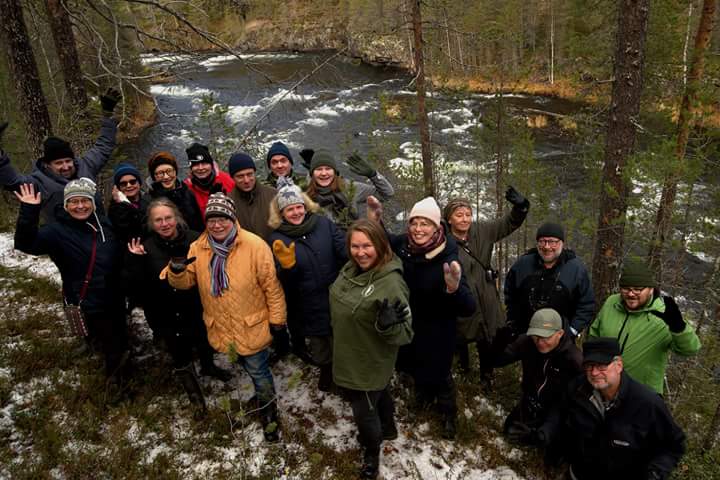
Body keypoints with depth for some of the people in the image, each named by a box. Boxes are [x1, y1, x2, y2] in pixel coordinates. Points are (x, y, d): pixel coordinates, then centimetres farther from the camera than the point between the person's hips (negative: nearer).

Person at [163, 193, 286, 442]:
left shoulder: (254, 245, -19)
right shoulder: (198, 248, -5)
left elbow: (271, 285, -14)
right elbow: (186, 281, 0)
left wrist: (277, 319, -11)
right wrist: (177, 270, -23)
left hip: (251, 326, -4)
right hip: (220, 328, 4)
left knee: (258, 371, 11)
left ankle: (269, 414, 34)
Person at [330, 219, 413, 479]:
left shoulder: (391, 283, -31)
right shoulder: (350, 269, -8)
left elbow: (404, 334, -29)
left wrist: (388, 325, -46)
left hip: (370, 364, -7)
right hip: (350, 357, 7)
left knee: (364, 411, 14)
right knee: (379, 395, 31)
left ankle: (372, 453, 44)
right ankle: (387, 428, 58)